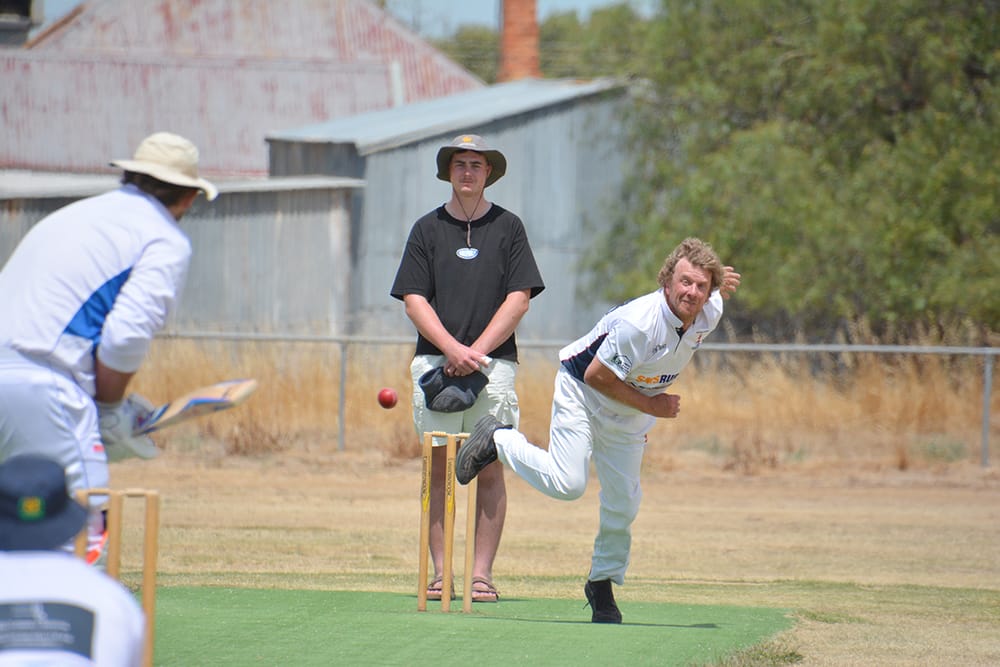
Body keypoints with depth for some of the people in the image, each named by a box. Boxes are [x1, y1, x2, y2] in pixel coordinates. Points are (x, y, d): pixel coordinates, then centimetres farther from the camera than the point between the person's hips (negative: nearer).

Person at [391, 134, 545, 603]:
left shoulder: (508, 227, 9)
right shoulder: (427, 229, 11)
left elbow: (519, 299, 1)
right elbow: (414, 300, 4)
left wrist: (476, 351, -10)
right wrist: (452, 348, -11)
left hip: (493, 360, -1)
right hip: (435, 360, 1)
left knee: (491, 468, -5)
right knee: (437, 466, -3)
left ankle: (482, 573, -3)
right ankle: (440, 572, -1)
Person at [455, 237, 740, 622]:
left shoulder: (709, 314, -14)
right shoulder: (640, 322, -36)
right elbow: (596, 375, -28)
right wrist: (650, 406, -23)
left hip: (629, 416, 6)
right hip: (582, 393, -6)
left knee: (623, 504, 5)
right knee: (567, 484, -21)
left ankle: (603, 584, 25)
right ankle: (498, 441, 3)